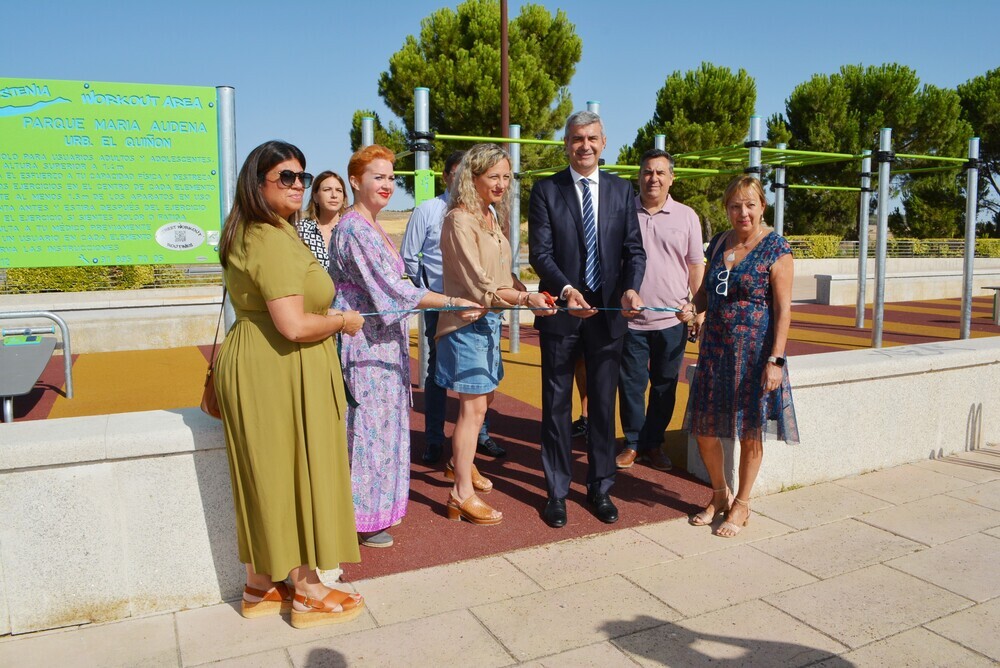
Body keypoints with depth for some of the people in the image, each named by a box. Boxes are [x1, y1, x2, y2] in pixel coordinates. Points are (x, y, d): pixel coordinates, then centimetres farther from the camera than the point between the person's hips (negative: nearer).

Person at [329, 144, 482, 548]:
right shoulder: (354, 230, -17)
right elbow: (392, 289, -24)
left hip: (384, 344, 9)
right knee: (368, 426, 0)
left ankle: (377, 505, 29)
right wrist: (454, 302, -27)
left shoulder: (372, 228, 14)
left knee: (383, 423, 16)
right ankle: (361, 518, 14)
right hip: (365, 346, -9)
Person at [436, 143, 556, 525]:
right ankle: (462, 495, 6)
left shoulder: (492, 216, 11)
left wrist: (522, 295, 0)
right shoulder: (460, 220, -16)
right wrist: (526, 299, -28)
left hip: (489, 320, 9)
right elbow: (478, 285, -20)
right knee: (473, 405, -4)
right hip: (466, 322, -9)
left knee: (483, 398, 19)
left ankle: (462, 462, 39)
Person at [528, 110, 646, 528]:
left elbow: (634, 249, 3)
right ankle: (557, 492, 21)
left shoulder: (621, 191, 7)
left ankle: (601, 488, 26)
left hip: (609, 311, 2)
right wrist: (566, 289, -26)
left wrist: (631, 288, -17)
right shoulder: (546, 191, -1)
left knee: (604, 403, 11)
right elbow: (540, 252, -9)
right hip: (561, 312, -2)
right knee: (556, 404, 7)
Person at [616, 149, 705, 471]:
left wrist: (699, 311, 5)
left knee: (664, 386, 10)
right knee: (631, 384, 7)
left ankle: (654, 444, 25)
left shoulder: (686, 216, 3)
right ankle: (633, 443, 23)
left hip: (672, 320, 1)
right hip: (630, 318, -1)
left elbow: (696, 266, 7)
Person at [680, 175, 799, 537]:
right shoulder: (719, 242, 8)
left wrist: (775, 360, -17)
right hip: (715, 348, 6)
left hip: (755, 351, -5)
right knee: (703, 426, 9)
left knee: (750, 430, 7)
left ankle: (741, 506, 25)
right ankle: (720, 495, 31)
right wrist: (693, 307, -4)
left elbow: (783, 308, -11)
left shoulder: (775, 248, -8)